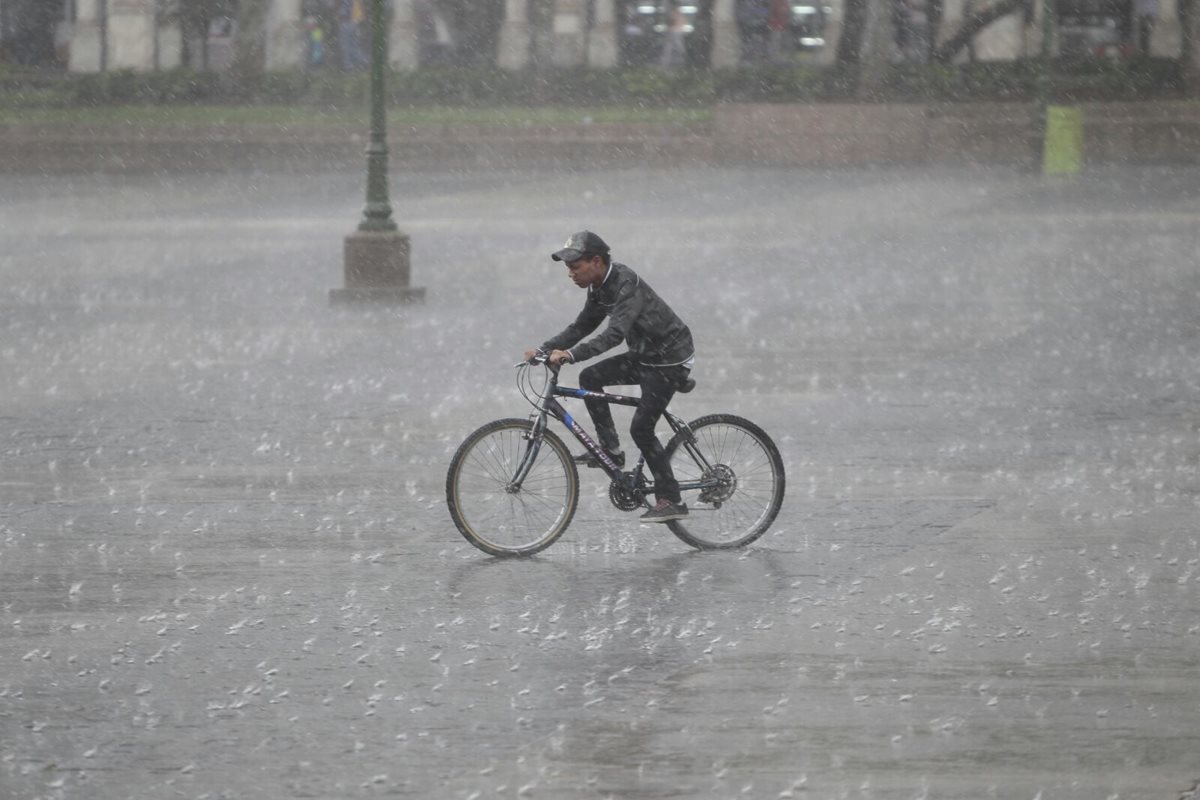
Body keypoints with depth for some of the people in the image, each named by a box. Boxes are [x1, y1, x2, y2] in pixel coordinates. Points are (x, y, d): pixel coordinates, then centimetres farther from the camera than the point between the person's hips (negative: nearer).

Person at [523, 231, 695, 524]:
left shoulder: (627, 285, -27)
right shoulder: (600, 287, 2)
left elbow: (615, 333, -38)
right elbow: (582, 327, 8)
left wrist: (571, 354, -46)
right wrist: (544, 349, -4)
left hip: (670, 360, -9)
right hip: (645, 356, 9)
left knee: (641, 428, -12)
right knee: (590, 378, -2)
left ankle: (671, 501, -4)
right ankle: (610, 449, 4)